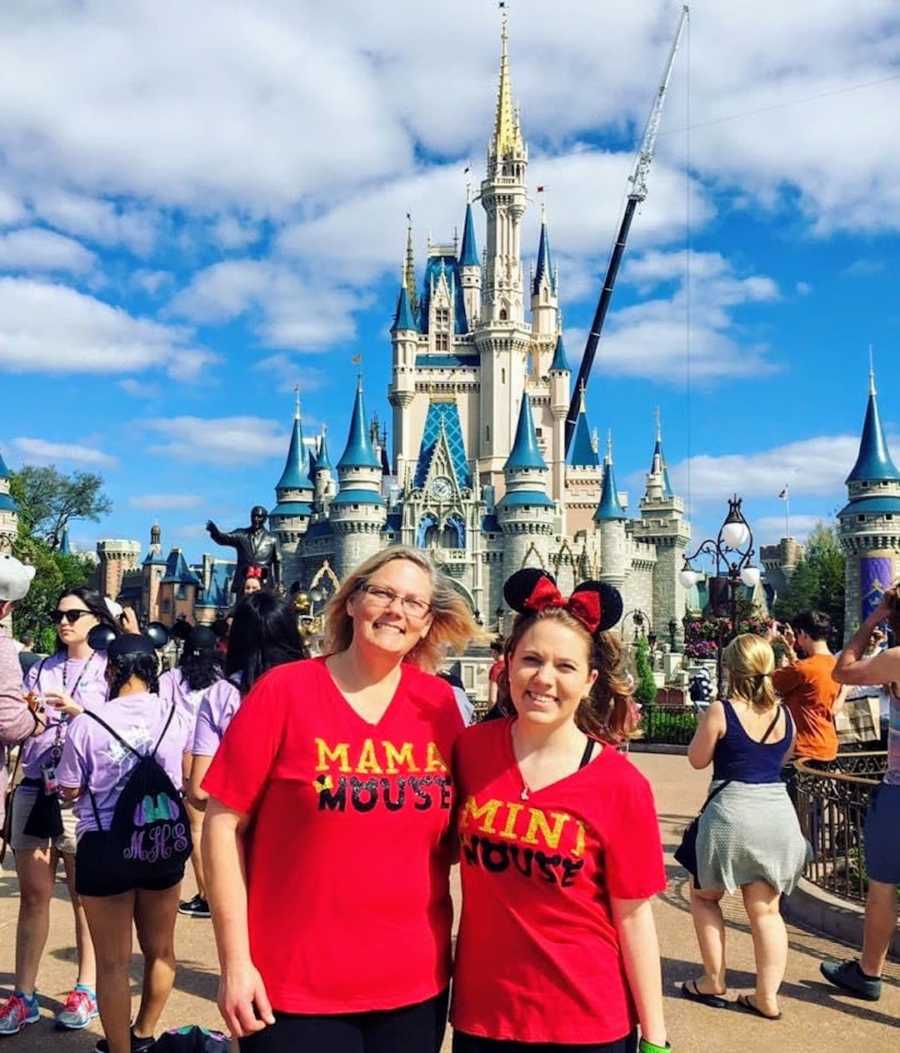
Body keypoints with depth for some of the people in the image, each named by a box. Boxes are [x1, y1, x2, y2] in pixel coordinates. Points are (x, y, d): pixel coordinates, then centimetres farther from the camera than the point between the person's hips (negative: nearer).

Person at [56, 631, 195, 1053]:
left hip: (107, 847, -4)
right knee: (160, 950, 21)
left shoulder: (87, 724, -16)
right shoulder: (177, 715, -5)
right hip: (165, 842, 4)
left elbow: (71, 790, -3)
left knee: (113, 962, 9)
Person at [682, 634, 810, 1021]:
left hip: (732, 812, -4)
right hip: (778, 813, 5)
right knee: (766, 910, 12)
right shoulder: (784, 714, 4)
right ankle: (767, 997, 14)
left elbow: (697, 759, -1)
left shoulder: (720, 711, -12)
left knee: (704, 896, 17)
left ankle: (714, 983, 20)